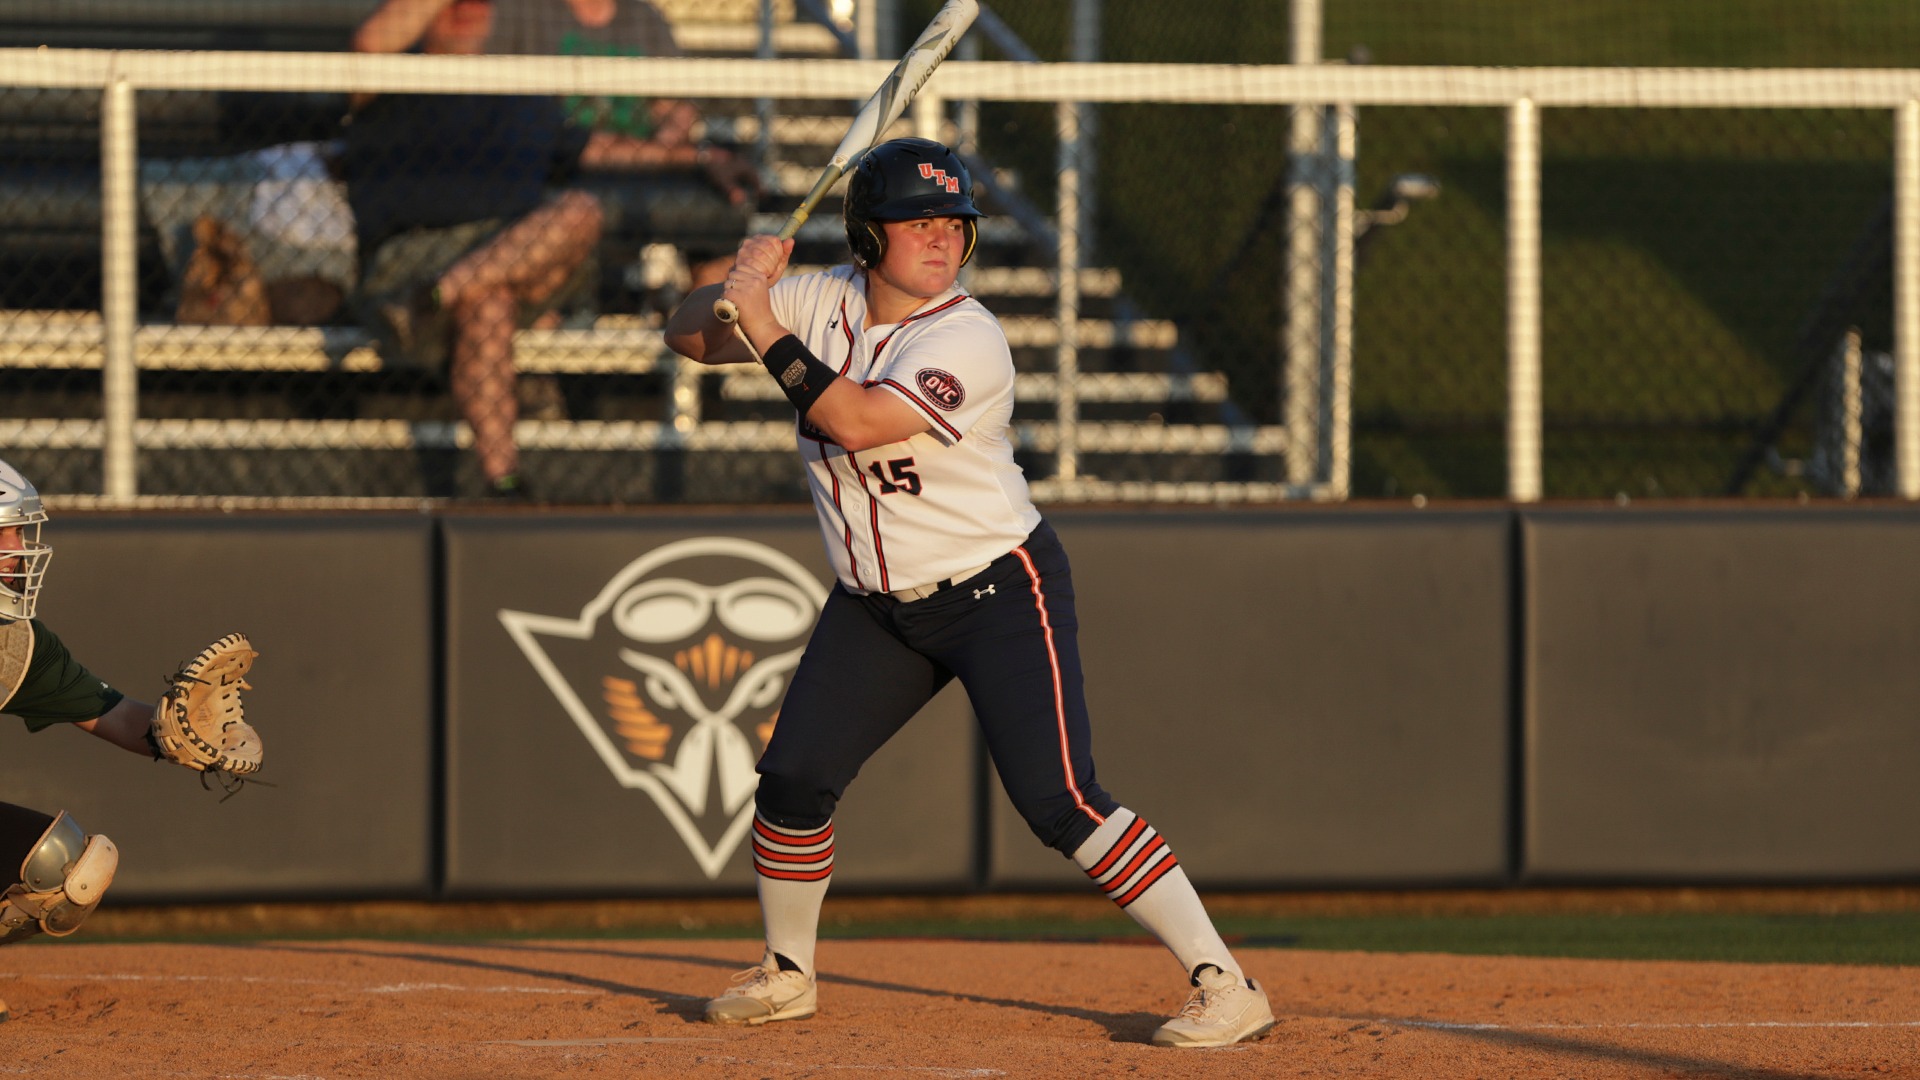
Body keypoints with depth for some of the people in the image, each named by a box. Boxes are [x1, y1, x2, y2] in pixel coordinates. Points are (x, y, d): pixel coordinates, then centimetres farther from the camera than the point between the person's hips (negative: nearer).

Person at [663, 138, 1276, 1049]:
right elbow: (688, 336, 1)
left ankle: (1223, 984, -17)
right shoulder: (827, 301, -1)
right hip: (876, 608, 7)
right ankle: (785, 974, 28)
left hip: (999, 596, -7)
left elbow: (855, 422, -32)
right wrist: (738, 287, -20)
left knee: (1059, 802, -17)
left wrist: (762, 322, -28)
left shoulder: (967, 342, -22)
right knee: (793, 780, 3)